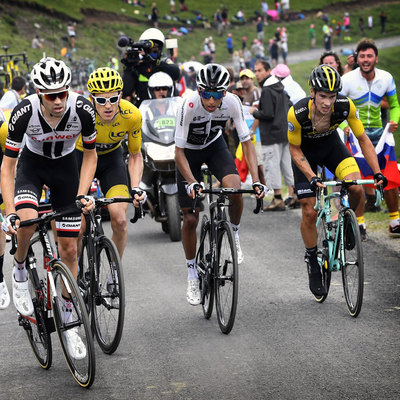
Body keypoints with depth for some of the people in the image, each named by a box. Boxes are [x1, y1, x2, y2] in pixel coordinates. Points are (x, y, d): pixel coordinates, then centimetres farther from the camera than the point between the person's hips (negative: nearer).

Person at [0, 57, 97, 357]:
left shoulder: (83, 110, -28)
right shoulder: (24, 113, -31)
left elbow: (90, 155, -10)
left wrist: (82, 195, -21)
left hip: (65, 166, 1)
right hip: (32, 164, -1)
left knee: (69, 249, 0)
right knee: (27, 220, -33)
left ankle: (67, 321, 15)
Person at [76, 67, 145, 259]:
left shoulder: (132, 115, -25)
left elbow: (135, 156, -9)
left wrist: (135, 188, -23)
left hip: (111, 158, 1)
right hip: (80, 156, -1)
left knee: (119, 220, -16)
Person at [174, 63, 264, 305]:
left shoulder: (232, 103, -27)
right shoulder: (189, 106, -34)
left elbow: (247, 142, -21)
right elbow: (179, 152, -27)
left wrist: (256, 181, -31)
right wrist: (192, 183, -40)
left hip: (215, 145, 1)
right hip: (190, 151, -1)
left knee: (234, 187, -30)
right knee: (190, 219, -3)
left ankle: (235, 233, 1)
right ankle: (192, 276, 15)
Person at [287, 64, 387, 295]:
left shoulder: (345, 106, -30)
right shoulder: (297, 113, -34)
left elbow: (363, 139, -16)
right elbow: (294, 149, -18)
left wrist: (377, 172, -24)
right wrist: (312, 178, -30)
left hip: (331, 145, 1)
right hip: (305, 150, -1)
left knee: (357, 189, -25)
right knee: (310, 212, -4)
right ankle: (313, 263, 17)